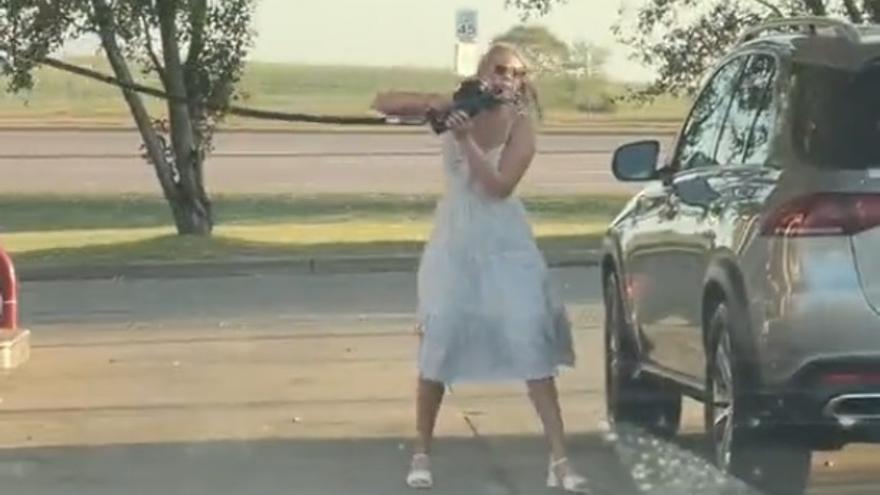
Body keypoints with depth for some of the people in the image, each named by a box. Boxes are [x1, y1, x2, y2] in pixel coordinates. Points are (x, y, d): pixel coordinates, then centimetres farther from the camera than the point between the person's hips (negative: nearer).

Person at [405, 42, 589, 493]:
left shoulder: (521, 126, -8)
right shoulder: (455, 109, -4)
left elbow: (499, 186, -19)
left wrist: (466, 140, -29)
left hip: (504, 245, -1)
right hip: (455, 241, 1)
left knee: (531, 343, -7)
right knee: (439, 342, 0)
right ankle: (421, 453, 15)